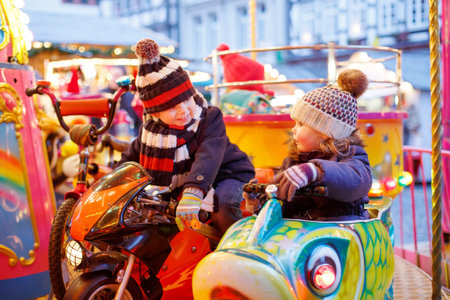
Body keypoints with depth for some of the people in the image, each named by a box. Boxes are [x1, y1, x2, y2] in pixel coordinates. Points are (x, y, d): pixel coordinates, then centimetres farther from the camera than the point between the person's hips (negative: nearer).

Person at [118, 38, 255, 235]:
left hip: (224, 176, -6)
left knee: (222, 211, -36)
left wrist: (192, 194, -55)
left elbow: (208, 159, -39)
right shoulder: (150, 128, -4)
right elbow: (131, 158, 15)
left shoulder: (209, 118, -21)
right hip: (178, 187, 6)